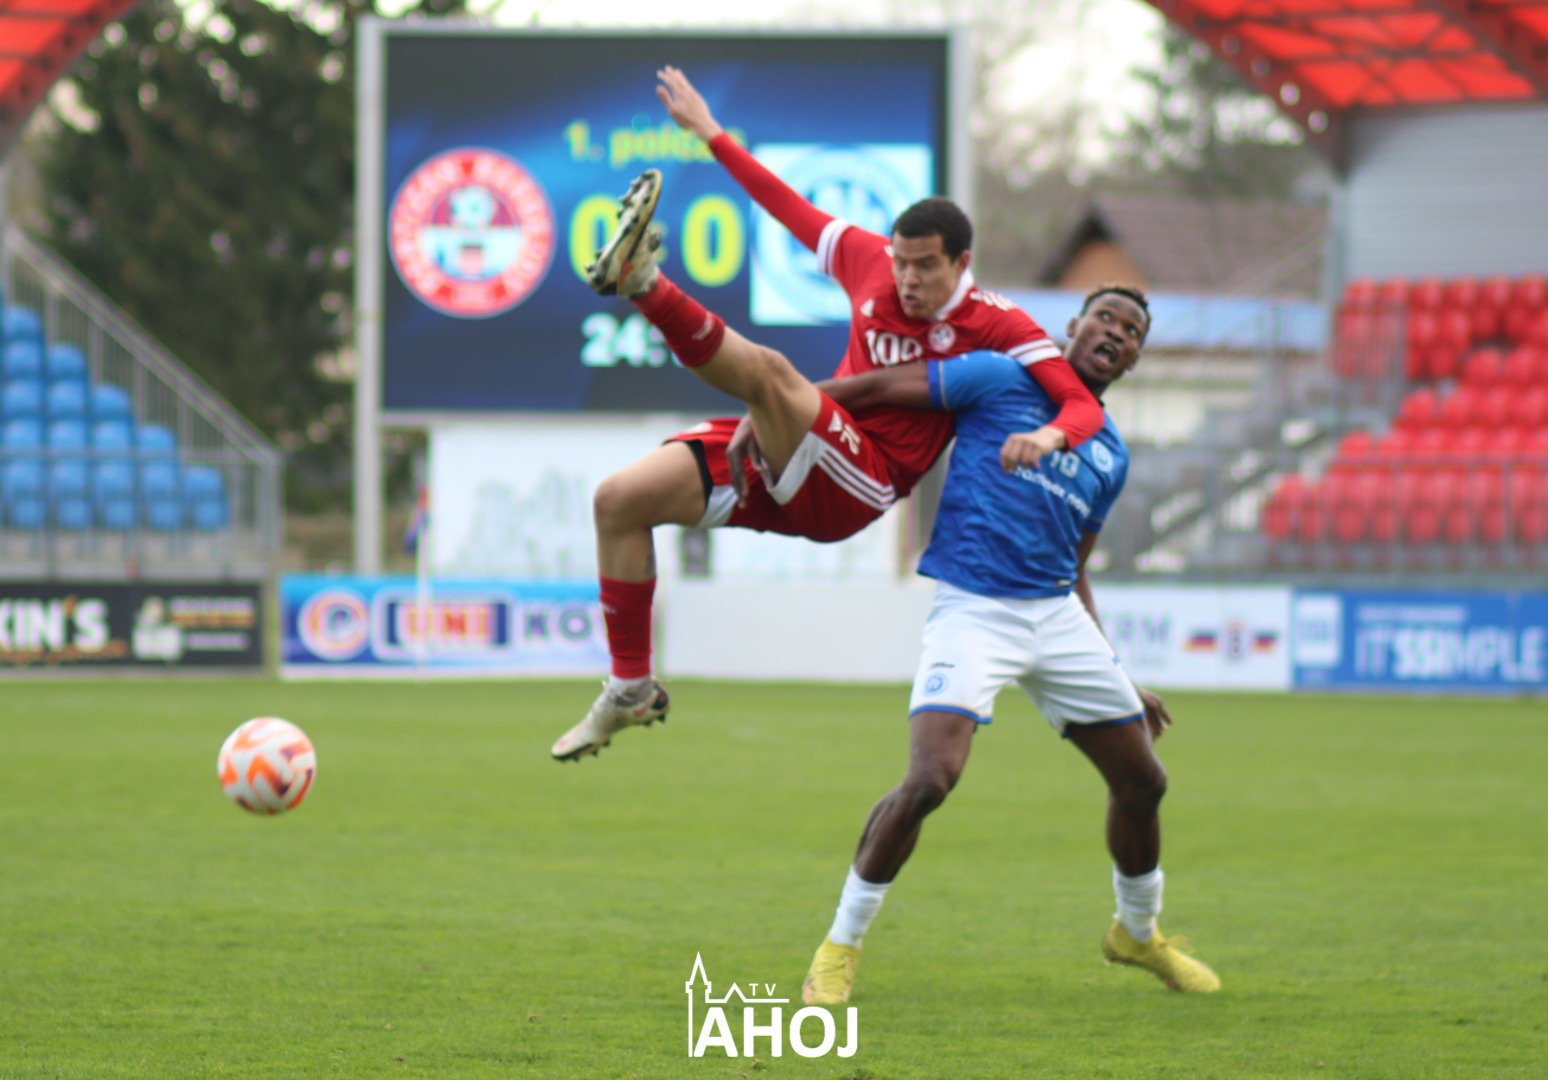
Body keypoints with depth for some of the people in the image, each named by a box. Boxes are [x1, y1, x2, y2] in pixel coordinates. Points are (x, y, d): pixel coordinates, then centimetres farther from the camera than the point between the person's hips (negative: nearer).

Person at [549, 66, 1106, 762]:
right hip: (795, 467, 7)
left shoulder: (998, 327, -6)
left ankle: (643, 282, -49)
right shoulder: (874, 263, 9)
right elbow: (790, 208, 20)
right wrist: (711, 134, 24)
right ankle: (630, 689, 6)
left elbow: (1084, 405, -12)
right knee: (619, 500, 1)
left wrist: (1051, 435, -34)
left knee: (767, 369, -33)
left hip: (855, 487, -7)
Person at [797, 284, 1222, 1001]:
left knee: (1142, 782, 11)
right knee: (929, 781, -23)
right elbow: (879, 387, -4)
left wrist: (1118, 683, 24)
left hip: (1058, 617, 7)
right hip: (972, 611, -6)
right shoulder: (1002, 380, 0)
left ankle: (1138, 933, 36)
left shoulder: (1112, 457, 17)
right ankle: (840, 947, -7)